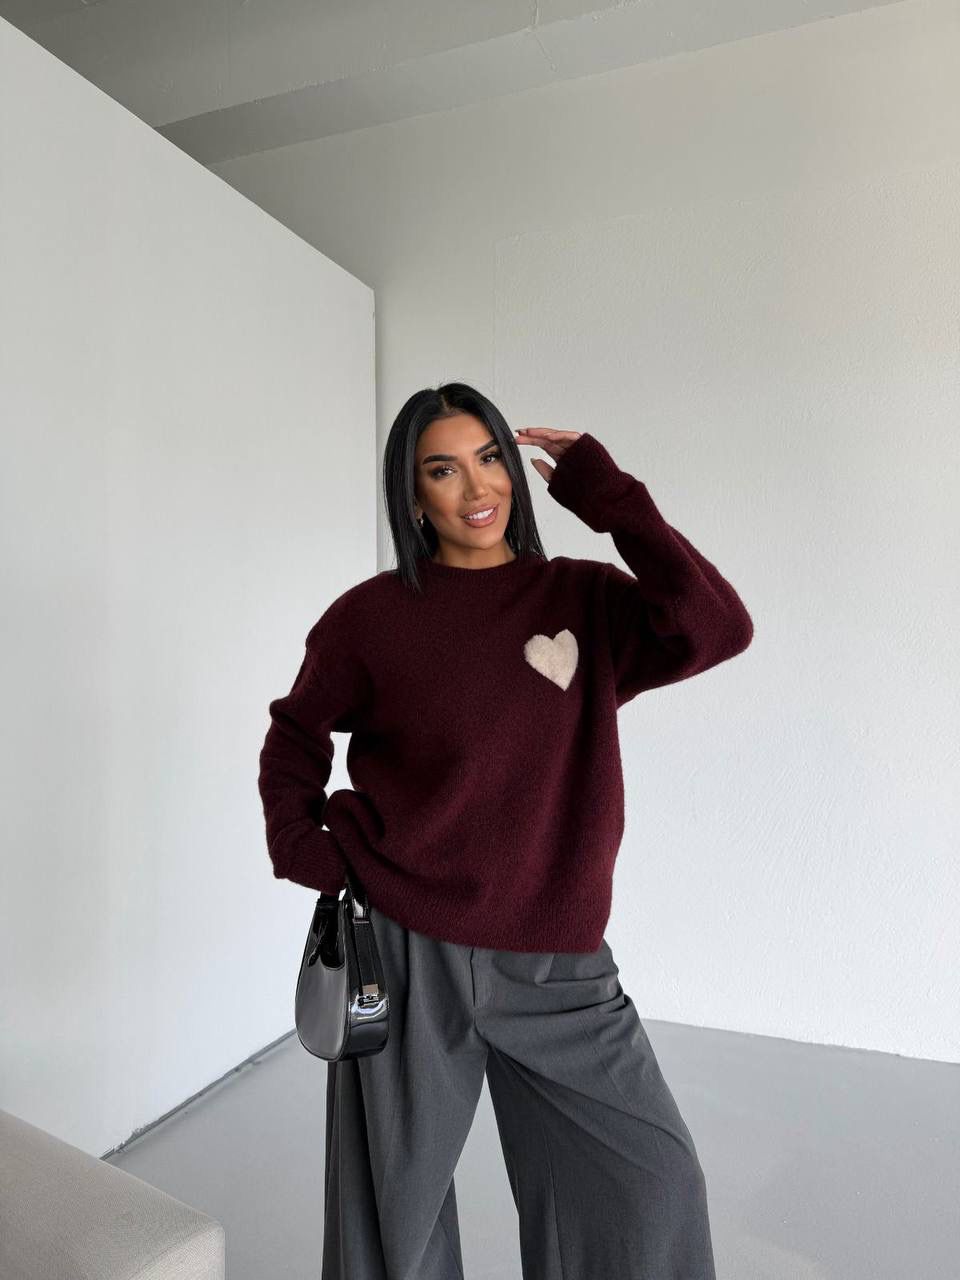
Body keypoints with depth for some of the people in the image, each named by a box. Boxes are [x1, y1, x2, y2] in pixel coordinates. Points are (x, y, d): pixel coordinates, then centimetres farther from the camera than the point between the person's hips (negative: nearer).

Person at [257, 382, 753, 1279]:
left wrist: (603, 492, -14)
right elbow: (296, 734, 10)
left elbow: (714, 628, -19)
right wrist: (301, 847, -4)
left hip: (557, 961, 2)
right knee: (397, 1206, 17)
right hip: (405, 950, -1)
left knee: (654, 1181, 9)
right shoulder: (373, 615, -4)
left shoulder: (586, 600, -1)